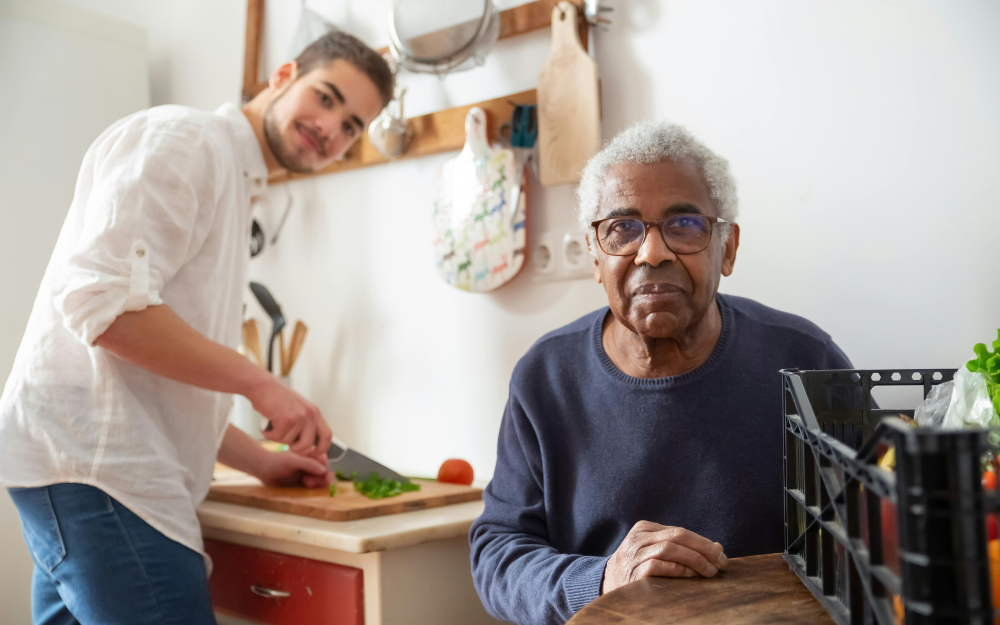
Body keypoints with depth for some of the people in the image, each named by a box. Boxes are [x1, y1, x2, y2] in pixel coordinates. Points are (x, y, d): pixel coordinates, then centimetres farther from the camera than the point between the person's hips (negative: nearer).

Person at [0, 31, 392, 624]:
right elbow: (102, 301, -20)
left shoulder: (233, 186, 22)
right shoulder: (182, 137, -6)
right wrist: (260, 383, -14)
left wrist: (260, 461, 18)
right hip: (94, 465, -10)